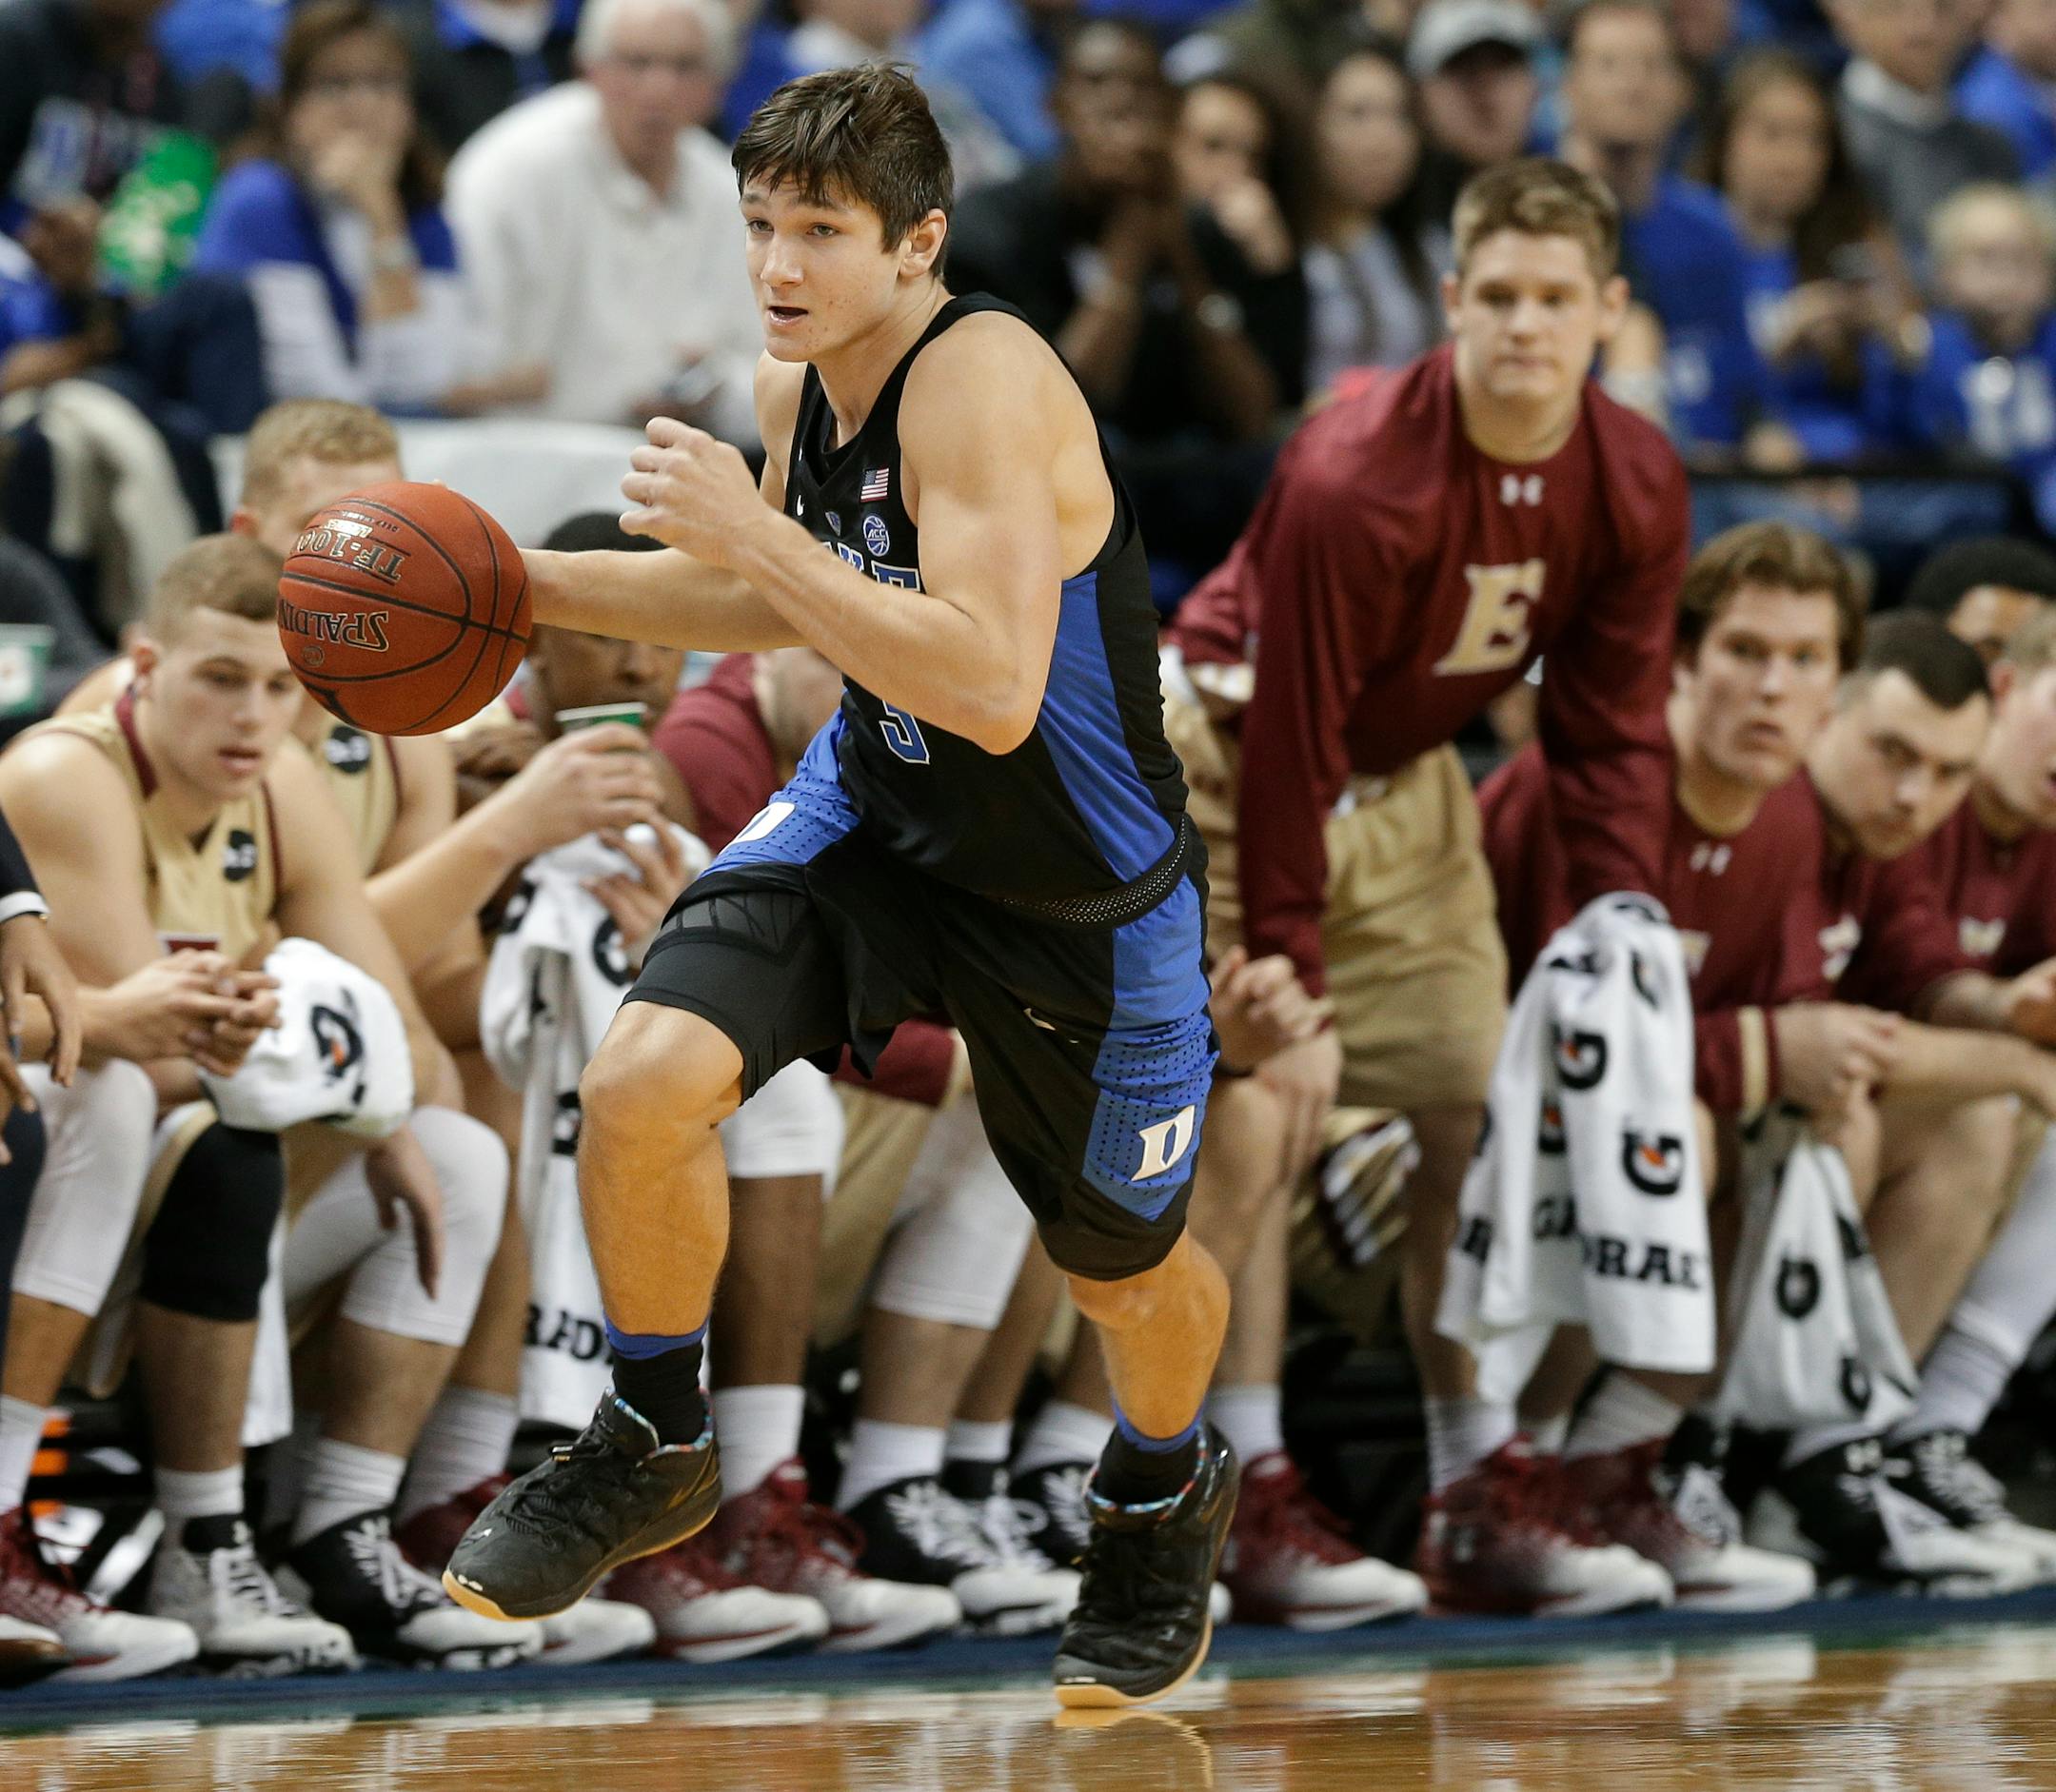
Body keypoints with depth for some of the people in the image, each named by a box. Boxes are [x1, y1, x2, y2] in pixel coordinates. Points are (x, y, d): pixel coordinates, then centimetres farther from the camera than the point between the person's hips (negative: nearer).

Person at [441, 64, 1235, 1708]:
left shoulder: (984, 384, -30)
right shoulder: (801, 381, -5)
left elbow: (993, 690, -41)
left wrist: (747, 530, -38)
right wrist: (531, 586, 5)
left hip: (1078, 894, -5)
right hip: (874, 816, 5)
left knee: (1125, 1263, 14)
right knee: (642, 1083, -19)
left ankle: (1165, 1494, 50)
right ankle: (652, 1451, 6)